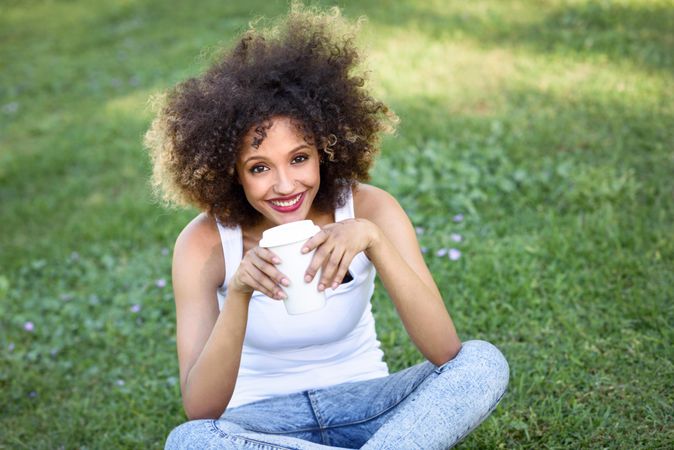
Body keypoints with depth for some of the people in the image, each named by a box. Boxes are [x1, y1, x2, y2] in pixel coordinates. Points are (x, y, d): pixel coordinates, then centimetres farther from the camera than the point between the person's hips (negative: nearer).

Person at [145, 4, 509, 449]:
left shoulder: (369, 208, -15)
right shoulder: (205, 242, -16)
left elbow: (446, 352, -24)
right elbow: (201, 410, -23)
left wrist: (374, 240, -37)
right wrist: (237, 295, -38)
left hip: (362, 405, 1)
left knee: (485, 363, -24)